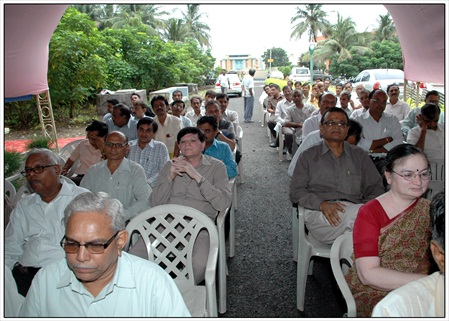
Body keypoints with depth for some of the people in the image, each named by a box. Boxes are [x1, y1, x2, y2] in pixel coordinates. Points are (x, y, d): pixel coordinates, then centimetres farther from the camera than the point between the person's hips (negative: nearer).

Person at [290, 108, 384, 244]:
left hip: (355, 210, 2)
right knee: (357, 212, -33)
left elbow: (375, 187, 19)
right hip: (319, 215, -2)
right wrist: (322, 204, -13)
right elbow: (296, 191, 7)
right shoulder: (308, 156, 17)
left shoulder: (359, 155, 25)